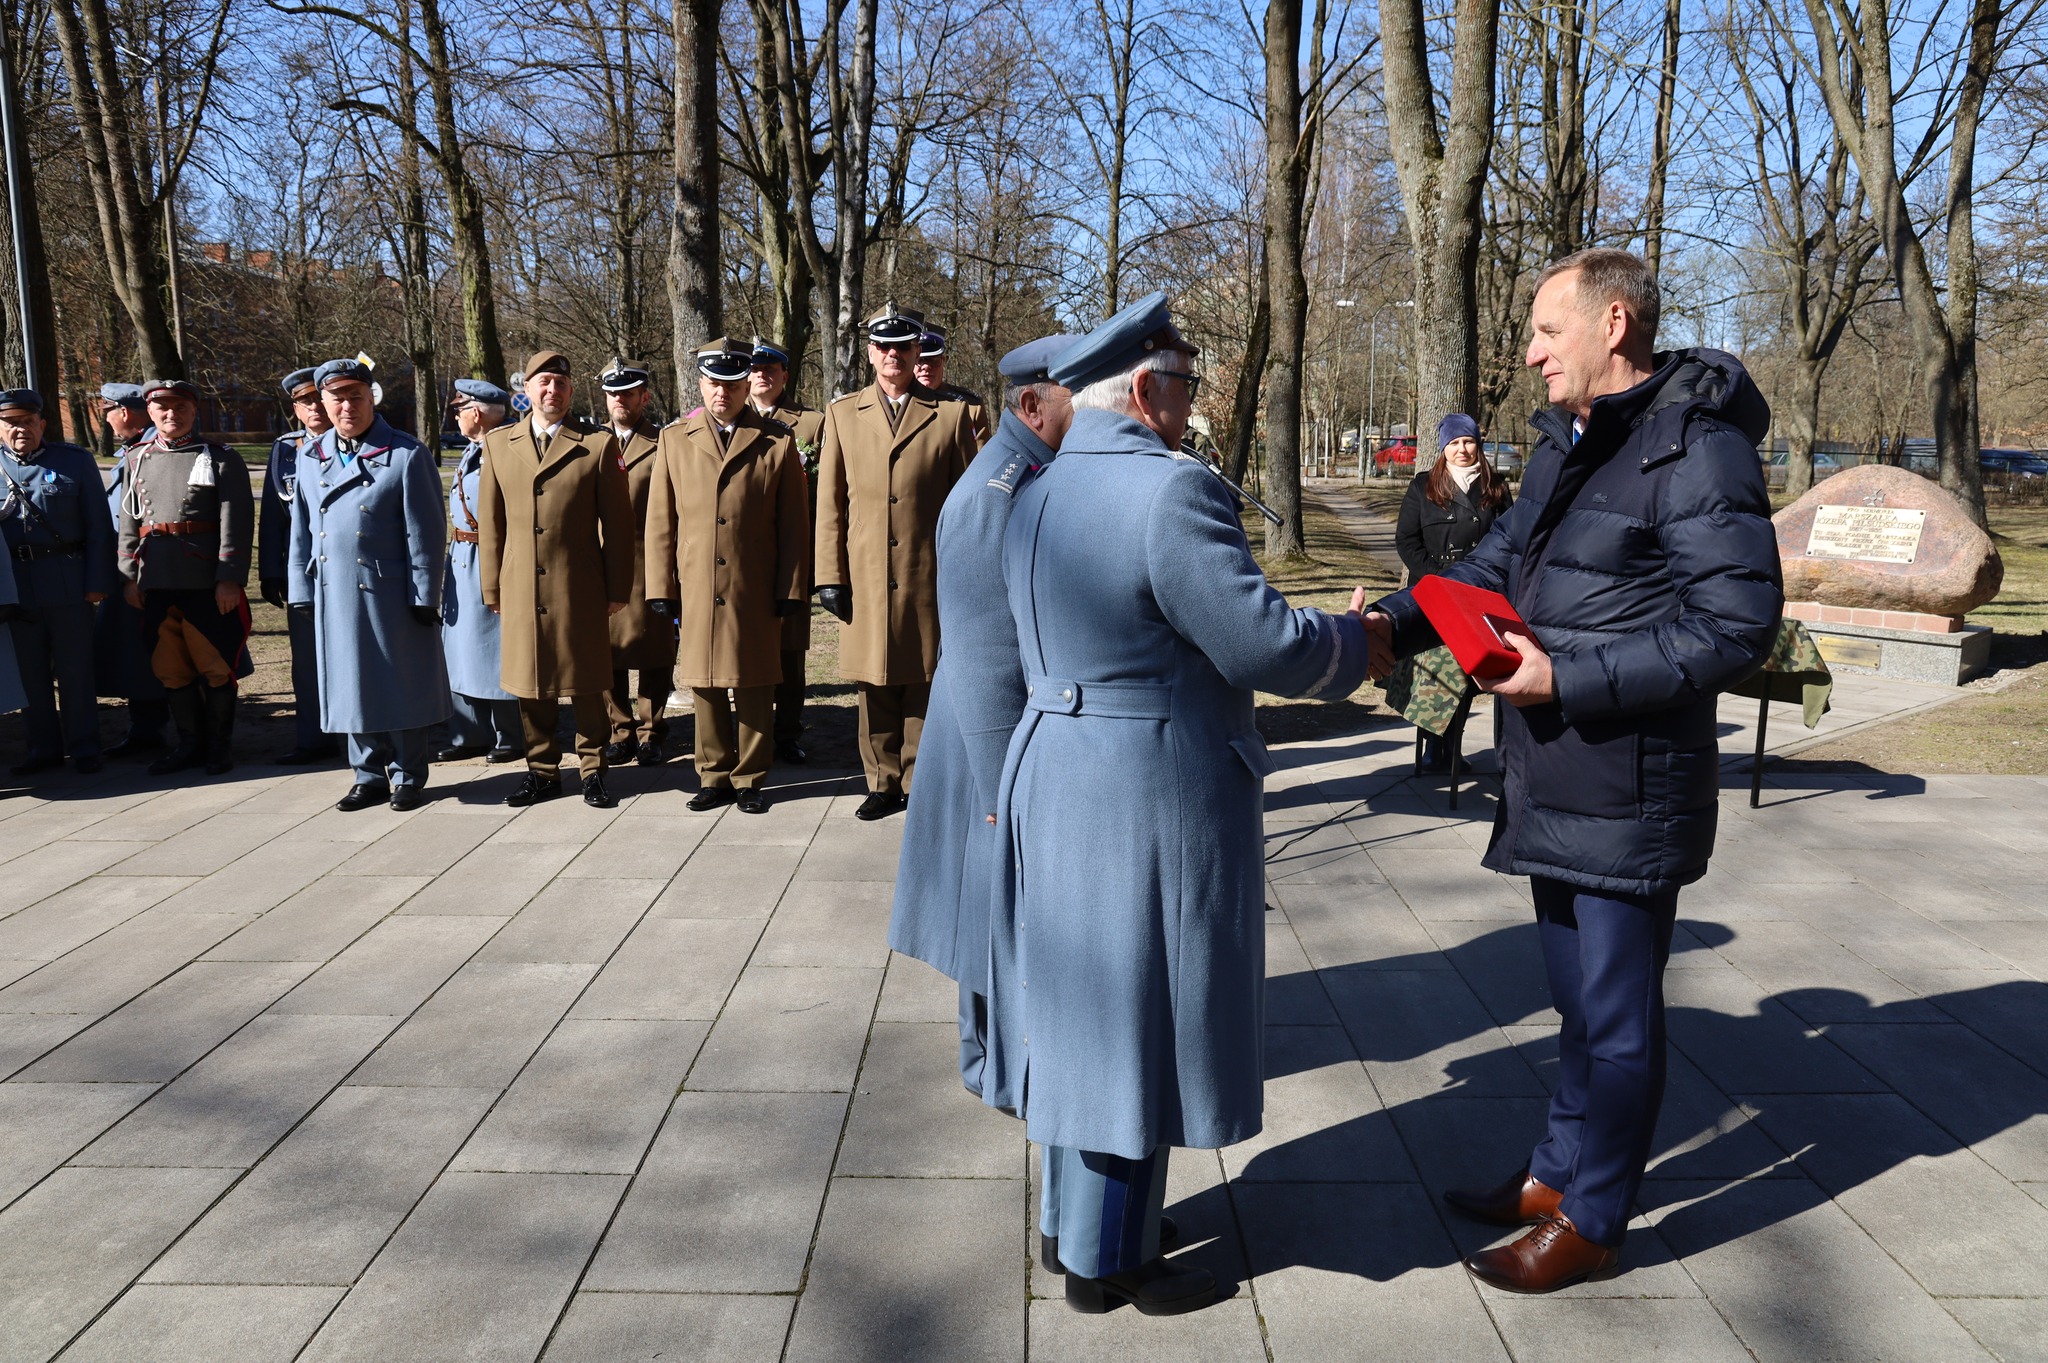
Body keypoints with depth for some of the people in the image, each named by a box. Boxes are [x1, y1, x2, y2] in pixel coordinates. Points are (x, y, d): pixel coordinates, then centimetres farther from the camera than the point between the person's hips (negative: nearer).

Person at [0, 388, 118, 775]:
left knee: (75, 669, 3)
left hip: (68, 583, -2)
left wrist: (98, 581, -7)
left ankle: (83, 747, 13)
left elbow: (98, 526, -1)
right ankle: (43, 748, 19)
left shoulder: (76, 461, 2)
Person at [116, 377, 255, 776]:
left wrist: (229, 579, -14)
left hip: (208, 582, -4)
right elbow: (129, 522, 14)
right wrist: (130, 576, 7)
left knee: (215, 667, 4)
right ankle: (190, 742, 22)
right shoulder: (138, 460, 13)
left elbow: (235, 523, -7)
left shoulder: (222, 459, -1)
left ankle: (219, 744, 17)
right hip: (156, 583, 5)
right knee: (170, 668, 10)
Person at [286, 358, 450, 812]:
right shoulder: (313, 458, 10)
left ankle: (407, 778, 17)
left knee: (401, 688, 3)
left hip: (391, 595, -5)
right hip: (335, 598, 5)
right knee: (351, 688, 11)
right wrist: (301, 591, 8)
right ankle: (369, 776, 23)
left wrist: (425, 597, -11)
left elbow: (426, 534, -8)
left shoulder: (407, 455, -6)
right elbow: (301, 531, 13)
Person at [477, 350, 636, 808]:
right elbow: (490, 523, 11)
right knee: (529, 686, 9)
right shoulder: (498, 444, 9)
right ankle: (542, 771, 22)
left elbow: (617, 523, 0)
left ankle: (593, 771, 18)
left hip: (579, 589, -3)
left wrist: (617, 589, -2)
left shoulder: (598, 444, -1)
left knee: (586, 685, 5)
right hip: (521, 590, 3)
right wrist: (493, 589, 8)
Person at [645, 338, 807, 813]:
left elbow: (794, 524, 2)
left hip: (755, 593, -2)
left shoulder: (777, 442, 3)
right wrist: (662, 590, 3)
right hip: (696, 590, 2)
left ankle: (750, 779, 16)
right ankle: (715, 777, 19)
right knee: (705, 688, 8)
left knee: (754, 689, 4)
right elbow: (660, 522, 9)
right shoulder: (674, 440, 10)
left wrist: (791, 590, -3)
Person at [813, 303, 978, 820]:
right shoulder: (842, 413, 10)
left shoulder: (950, 415, 4)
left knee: (925, 687, 3)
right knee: (874, 690, 8)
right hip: (865, 579, 2)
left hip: (929, 580, -2)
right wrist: (830, 575, 2)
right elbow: (830, 502, 8)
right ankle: (883, 784, 20)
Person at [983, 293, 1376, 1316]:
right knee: (1136, 1021, 7)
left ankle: (1070, 1219, 38)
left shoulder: (1038, 496, 8)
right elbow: (1261, 645, -19)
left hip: (1051, 774, 9)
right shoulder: (1173, 490, -20)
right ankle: (1106, 1260, 24)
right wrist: (1354, 641, 0)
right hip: (1153, 798, -9)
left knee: (1082, 1004, 21)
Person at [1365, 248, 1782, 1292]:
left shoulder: (1696, 450, -16)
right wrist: (1397, 621, 3)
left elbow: (1736, 624, -20)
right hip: (1554, 786, 9)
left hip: (1628, 794, -9)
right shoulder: (1565, 442, 12)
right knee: (1578, 1000, 22)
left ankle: (1590, 1224, 22)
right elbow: (1497, 562, 18)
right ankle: (1556, 1176, 38)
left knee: (1616, 1017, 6)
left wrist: (1568, 678, -23)